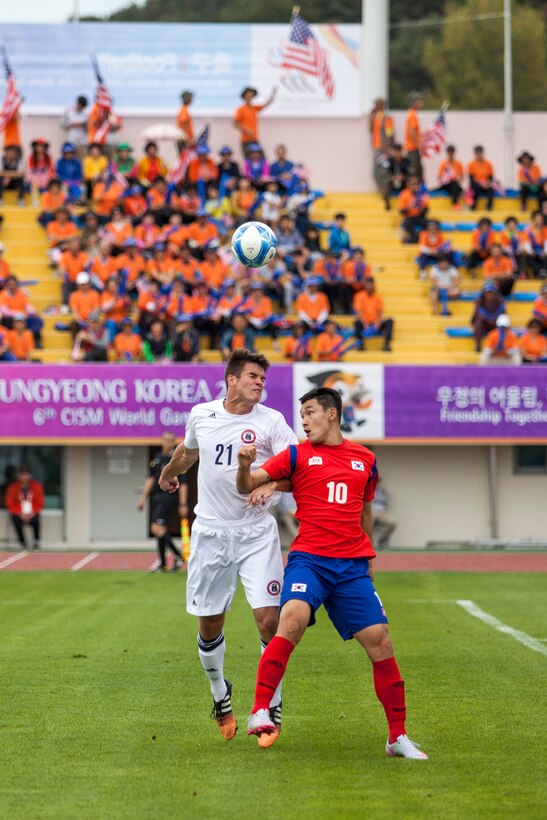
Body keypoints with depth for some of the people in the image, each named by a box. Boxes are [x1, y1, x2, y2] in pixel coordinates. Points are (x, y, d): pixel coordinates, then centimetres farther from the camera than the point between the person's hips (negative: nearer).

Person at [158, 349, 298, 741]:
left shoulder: (271, 421, -5)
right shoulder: (201, 414, 4)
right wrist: (169, 472, 46)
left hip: (256, 532, -2)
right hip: (211, 532, 2)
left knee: (269, 619, -12)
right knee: (210, 627, 7)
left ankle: (273, 704, 4)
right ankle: (220, 694, 32)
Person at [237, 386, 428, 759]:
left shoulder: (365, 459, 14)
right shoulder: (297, 455, 6)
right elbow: (247, 486, -2)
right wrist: (245, 465, -23)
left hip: (352, 565, 3)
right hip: (309, 559, -2)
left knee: (379, 640, -4)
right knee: (293, 620, -29)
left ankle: (399, 737, 8)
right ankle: (260, 712, -24)